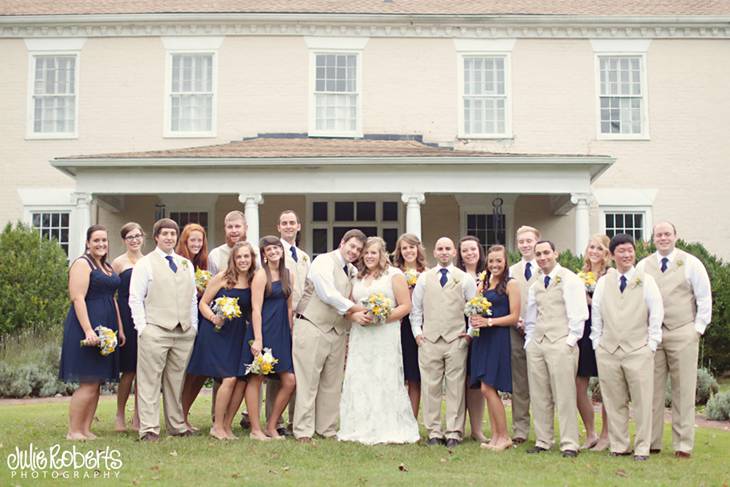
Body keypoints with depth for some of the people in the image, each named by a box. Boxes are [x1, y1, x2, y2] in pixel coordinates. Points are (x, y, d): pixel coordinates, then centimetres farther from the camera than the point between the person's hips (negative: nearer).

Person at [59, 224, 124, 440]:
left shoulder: (108, 267, 19)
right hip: (87, 327, -8)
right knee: (88, 384, -9)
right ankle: (73, 431, -1)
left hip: (106, 329, 8)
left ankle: (86, 430, 12)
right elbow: (78, 299, -16)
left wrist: (120, 329, 16)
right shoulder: (82, 264, -7)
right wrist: (88, 330, -23)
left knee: (97, 384, 7)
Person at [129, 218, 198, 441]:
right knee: (150, 381, -4)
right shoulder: (145, 264, 2)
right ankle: (149, 428, -2)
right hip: (155, 331, -5)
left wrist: (194, 326, 10)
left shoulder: (187, 265, 18)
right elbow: (135, 299, -1)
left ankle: (177, 425, 18)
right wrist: (142, 328, -9)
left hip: (184, 332, 5)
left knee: (176, 380, 10)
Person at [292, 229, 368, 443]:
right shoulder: (324, 261, -9)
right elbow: (328, 294, -18)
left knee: (332, 383, 10)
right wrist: (355, 309, -15)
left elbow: (350, 302, 14)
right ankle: (303, 431, 3)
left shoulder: (353, 272, 14)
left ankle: (328, 429, 19)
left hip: (337, 331, 7)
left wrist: (356, 314, -8)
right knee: (308, 382, -3)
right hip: (312, 327, -7)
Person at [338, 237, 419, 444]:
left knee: (385, 380, -5)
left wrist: (382, 318, -15)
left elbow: (405, 306, -4)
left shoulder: (394, 275, 2)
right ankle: (361, 429, 7)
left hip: (385, 336, -5)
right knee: (358, 380, 1)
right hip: (360, 336, 5)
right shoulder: (358, 277, 17)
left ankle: (388, 430, 1)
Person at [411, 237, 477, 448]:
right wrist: (417, 332, 5)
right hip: (429, 340, 1)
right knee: (431, 388, 1)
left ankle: (454, 433, 5)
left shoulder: (465, 279, 9)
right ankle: (434, 432, 9)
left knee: (455, 388, -1)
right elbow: (416, 308, 15)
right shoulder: (424, 278, 13)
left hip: (457, 340, -1)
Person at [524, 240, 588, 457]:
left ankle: (569, 444, -1)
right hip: (536, 342, 6)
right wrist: (529, 340, 13)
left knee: (565, 396, -6)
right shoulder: (535, 286, 18)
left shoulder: (569, 280, -1)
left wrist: (570, 341, -11)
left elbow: (577, 314, -7)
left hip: (560, 343, -6)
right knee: (539, 396, 7)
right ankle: (543, 441, 14)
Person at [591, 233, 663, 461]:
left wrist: (651, 344, -2)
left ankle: (642, 448, 8)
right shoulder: (603, 282, 10)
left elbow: (656, 314, 3)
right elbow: (596, 315, 12)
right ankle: (619, 446, 16)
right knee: (614, 402, 6)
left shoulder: (646, 281, 3)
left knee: (642, 402, -1)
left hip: (638, 350, -2)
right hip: (607, 350, 2)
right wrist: (597, 343, 7)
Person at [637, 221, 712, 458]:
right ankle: (651, 442, 11)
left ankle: (683, 444, 7)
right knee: (652, 390, 3)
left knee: (683, 391, 0)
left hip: (683, 334, -2)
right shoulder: (642, 266, 9)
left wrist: (698, 328, -1)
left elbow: (704, 299, 4)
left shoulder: (691, 263, 3)